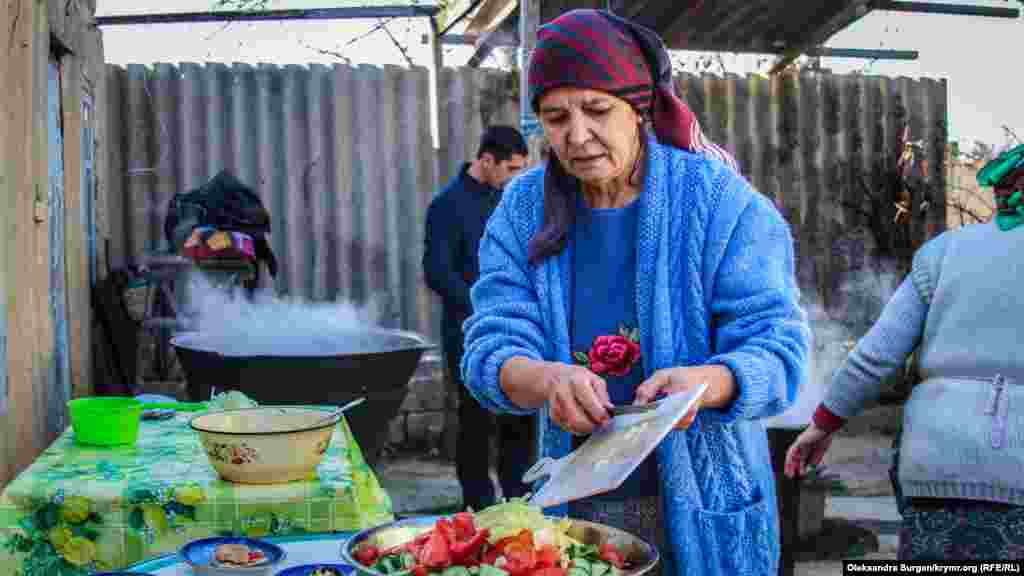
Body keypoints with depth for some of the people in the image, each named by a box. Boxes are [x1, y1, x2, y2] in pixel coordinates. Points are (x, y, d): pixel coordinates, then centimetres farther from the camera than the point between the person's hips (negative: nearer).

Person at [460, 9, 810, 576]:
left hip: (699, 506, -2)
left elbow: (776, 347, -14)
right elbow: (490, 348, -9)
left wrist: (702, 382, -36)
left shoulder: (720, 200, -12)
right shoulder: (522, 209, -3)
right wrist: (547, 379, -32)